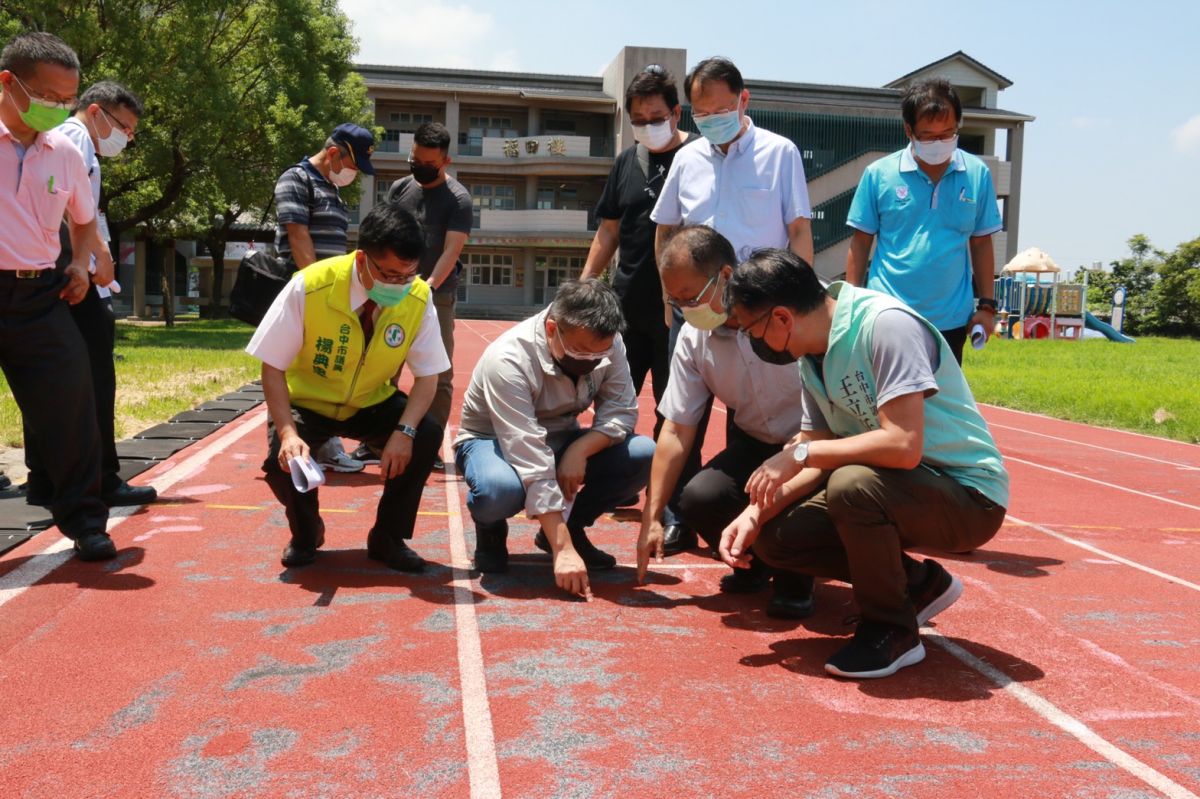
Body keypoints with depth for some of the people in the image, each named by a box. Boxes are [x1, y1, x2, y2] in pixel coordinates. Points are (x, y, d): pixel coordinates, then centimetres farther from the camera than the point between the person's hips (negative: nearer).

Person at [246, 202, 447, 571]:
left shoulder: (418, 298, -20)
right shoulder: (309, 287, -28)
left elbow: (427, 375, -13)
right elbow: (273, 367, -20)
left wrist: (404, 431, -30)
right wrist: (288, 432, -34)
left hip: (373, 404, 2)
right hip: (308, 402, -2)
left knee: (427, 436, -25)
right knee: (283, 460, -29)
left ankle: (388, 537, -1)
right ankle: (305, 534, 9)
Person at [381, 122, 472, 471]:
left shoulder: (458, 199, -5)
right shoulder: (399, 188, 9)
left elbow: (451, 252, -14)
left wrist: (428, 286, -27)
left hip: (436, 297, -4)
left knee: (438, 376, -1)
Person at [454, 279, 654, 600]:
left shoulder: (607, 344, -17)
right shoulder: (508, 359, -34)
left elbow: (621, 411, -13)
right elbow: (532, 467, -38)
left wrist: (579, 449, -33)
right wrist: (563, 550, -41)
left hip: (560, 440, 5)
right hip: (493, 440, -5)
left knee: (646, 455, -19)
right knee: (499, 489, -41)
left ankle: (570, 524, 4)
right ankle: (490, 530, -2)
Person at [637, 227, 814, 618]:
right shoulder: (692, 339, -5)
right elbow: (676, 430, -1)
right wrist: (652, 518, -3)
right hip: (756, 445, 5)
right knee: (698, 500, -19)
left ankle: (796, 578, 1)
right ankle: (752, 563, 15)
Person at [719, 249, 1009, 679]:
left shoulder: (886, 325, -25)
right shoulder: (813, 358, 3)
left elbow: (904, 445, -33)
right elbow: (817, 461, 5)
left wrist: (801, 452, -24)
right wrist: (755, 514, -8)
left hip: (970, 497, -8)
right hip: (895, 491, 9)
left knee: (851, 485, -35)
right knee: (774, 537, -2)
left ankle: (892, 631, -11)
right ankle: (918, 584, 12)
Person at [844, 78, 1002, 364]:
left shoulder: (977, 174, 3)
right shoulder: (879, 174, -2)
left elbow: (981, 244, 10)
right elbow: (860, 243, 3)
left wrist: (987, 305, 6)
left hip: (950, 321, 2)